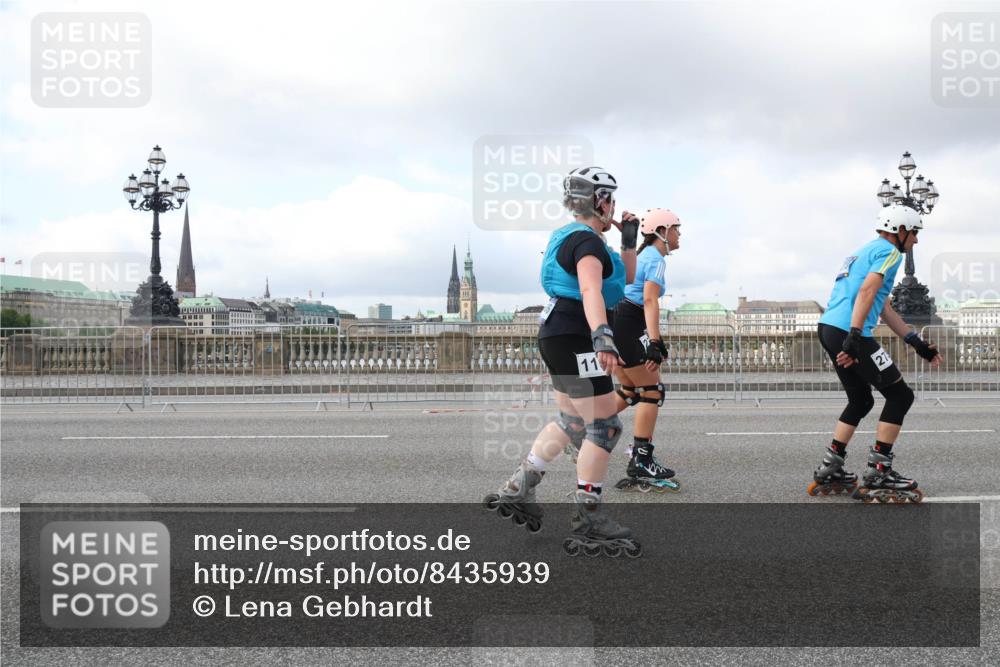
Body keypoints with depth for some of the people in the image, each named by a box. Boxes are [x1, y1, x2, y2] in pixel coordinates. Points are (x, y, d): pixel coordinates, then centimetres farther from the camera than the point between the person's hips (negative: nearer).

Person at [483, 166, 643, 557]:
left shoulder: (575, 237, 18)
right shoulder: (586, 240, -13)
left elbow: (626, 278, 27)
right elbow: (591, 291, -32)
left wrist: (629, 240, 17)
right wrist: (602, 337, -45)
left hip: (560, 337, 11)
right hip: (575, 338, -11)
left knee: (572, 423, 20)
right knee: (604, 427, -7)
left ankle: (515, 491, 23)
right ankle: (587, 525, -5)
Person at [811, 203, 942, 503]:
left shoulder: (867, 251, 28)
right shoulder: (888, 251, -2)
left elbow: (885, 309, 29)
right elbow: (866, 292, -19)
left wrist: (919, 344, 28)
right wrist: (854, 337, -28)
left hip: (828, 329, 10)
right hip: (847, 332, -10)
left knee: (861, 400, 21)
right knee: (900, 395, 0)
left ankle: (828, 473, 21)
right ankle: (877, 475, -1)